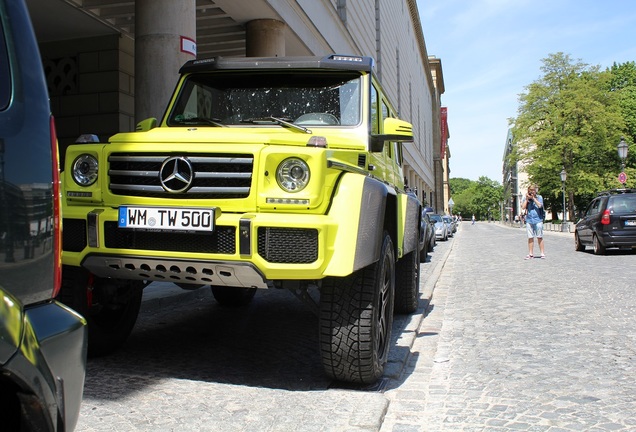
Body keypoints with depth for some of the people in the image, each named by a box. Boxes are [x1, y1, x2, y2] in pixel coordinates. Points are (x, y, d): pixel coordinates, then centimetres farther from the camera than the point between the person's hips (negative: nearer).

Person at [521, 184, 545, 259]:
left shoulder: (539, 197, 5)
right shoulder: (526, 199, 9)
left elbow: (540, 205, -11)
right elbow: (523, 207, -2)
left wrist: (533, 198, -8)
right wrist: (527, 198, -3)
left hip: (538, 220, -2)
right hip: (529, 220, 2)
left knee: (539, 237, 0)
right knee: (530, 238, 4)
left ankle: (542, 253, 6)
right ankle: (530, 254, 9)